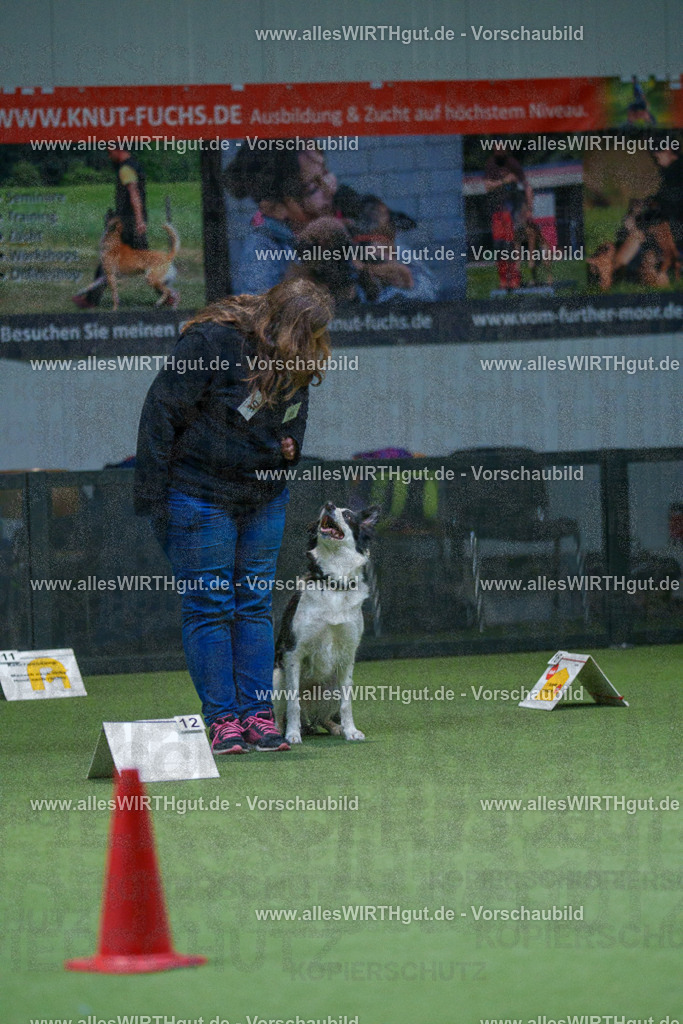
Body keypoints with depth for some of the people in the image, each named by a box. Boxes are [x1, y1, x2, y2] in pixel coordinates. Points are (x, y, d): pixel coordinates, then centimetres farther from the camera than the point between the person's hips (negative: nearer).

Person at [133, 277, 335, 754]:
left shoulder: (299, 363, 2)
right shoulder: (213, 340, -20)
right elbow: (162, 411, -17)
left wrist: (290, 445, -2)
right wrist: (153, 495, -18)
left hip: (264, 499, 6)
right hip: (200, 495, -6)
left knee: (256, 604, 5)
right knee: (209, 607, -3)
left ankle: (258, 714, 9)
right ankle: (222, 719, 0)